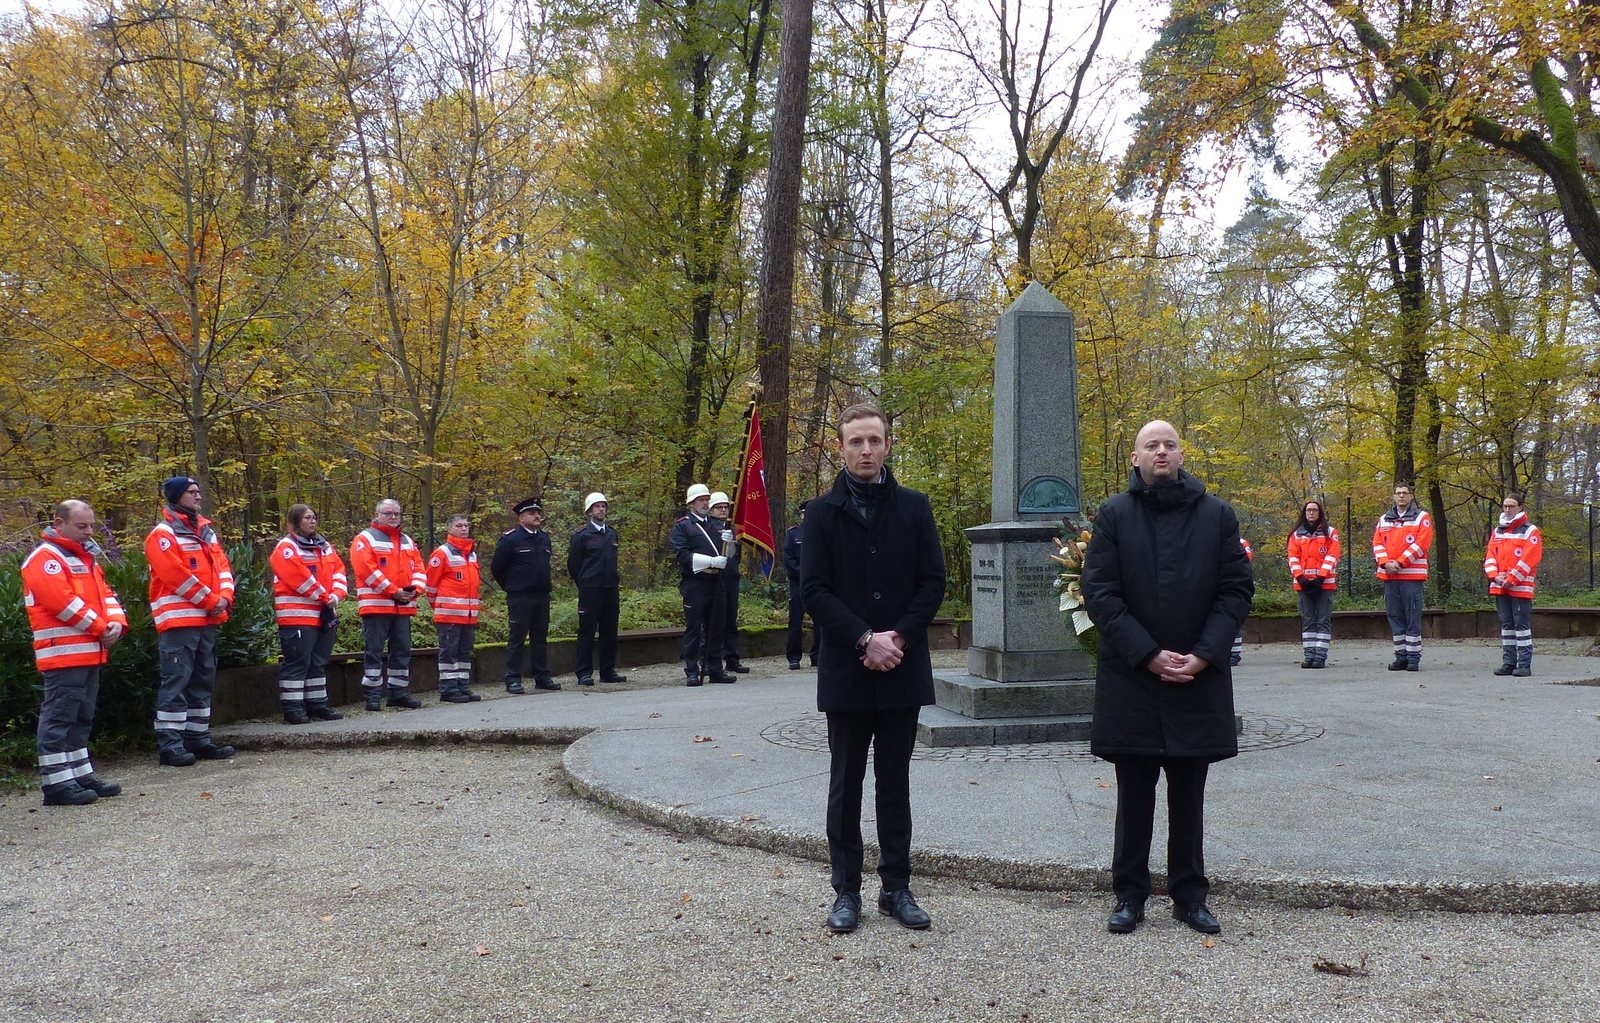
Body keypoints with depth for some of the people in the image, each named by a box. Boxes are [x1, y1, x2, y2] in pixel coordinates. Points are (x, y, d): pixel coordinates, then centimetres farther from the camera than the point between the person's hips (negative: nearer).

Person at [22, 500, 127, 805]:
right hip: (63, 654, -10)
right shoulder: (45, 558, -9)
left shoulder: (85, 557, 21)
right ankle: (56, 783, -5)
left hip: (90, 653, 10)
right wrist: (101, 628, -15)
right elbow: (61, 601, -20)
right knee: (59, 717, -7)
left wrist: (116, 622, -2)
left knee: (81, 718, 15)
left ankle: (81, 775, 23)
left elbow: (105, 593, 18)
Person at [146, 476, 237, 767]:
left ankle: (198, 739, 20)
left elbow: (222, 566, 14)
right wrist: (210, 600, -13)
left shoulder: (206, 531, 17)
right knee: (176, 682, -7)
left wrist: (224, 597, -3)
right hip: (179, 620, -8)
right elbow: (177, 576, -16)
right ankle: (170, 745, -4)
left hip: (207, 619, 8)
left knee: (203, 681, 12)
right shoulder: (162, 534, -7)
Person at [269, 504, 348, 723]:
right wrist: (323, 597, -12)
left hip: (324, 615, 8)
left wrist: (336, 595, -7)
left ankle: (317, 704, 22)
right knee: (297, 662, -7)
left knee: (318, 662, 13)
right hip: (297, 615, -8)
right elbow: (299, 578, -16)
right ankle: (292, 707, -3)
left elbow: (338, 570, 11)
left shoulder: (324, 546, 18)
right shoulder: (286, 548, -6)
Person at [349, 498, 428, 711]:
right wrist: (394, 591, -16)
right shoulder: (365, 539, -1)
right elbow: (367, 569, -13)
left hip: (404, 606, 6)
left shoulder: (407, 541, 20)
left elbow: (419, 568, 15)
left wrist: (415, 589, -6)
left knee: (402, 650, 9)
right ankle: (372, 695, 0)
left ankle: (399, 693, 18)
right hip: (376, 605, -6)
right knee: (374, 651, -4)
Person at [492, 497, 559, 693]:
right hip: (519, 598, -6)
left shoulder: (544, 538, 11)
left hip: (542, 596, 6)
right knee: (517, 638, -2)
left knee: (541, 638, 11)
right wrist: (511, 587, 5)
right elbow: (496, 567, -3)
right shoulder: (510, 539, -8)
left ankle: (542, 677, 18)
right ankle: (513, 680, 3)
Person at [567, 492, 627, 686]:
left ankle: (608, 672, 15)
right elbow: (573, 564, 0)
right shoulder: (582, 535, -4)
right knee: (587, 631, -2)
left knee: (609, 632, 8)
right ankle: (584, 673, 2)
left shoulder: (612, 533, 13)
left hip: (611, 589, 5)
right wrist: (584, 585, 6)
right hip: (590, 590, -5)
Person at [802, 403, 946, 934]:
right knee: (846, 785, 8)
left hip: (902, 670, 1)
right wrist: (866, 640, -16)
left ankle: (897, 887, 20)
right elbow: (815, 590, -6)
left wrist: (897, 637, -12)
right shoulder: (823, 512, 0)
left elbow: (933, 582, 1)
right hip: (846, 671, -1)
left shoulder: (914, 507, 4)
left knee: (895, 783, 10)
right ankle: (846, 891, 17)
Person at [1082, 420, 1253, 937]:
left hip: (1198, 679, 1)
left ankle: (1190, 895, 22)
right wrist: (1148, 655, -13)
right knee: (1134, 794, 8)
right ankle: (1129, 895, 18)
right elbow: (1099, 593, -5)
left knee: (1189, 796, 11)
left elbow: (1237, 589, 1)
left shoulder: (1217, 515, 4)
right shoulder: (1113, 515, 0)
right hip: (1130, 680, -1)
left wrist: (1203, 655, -10)